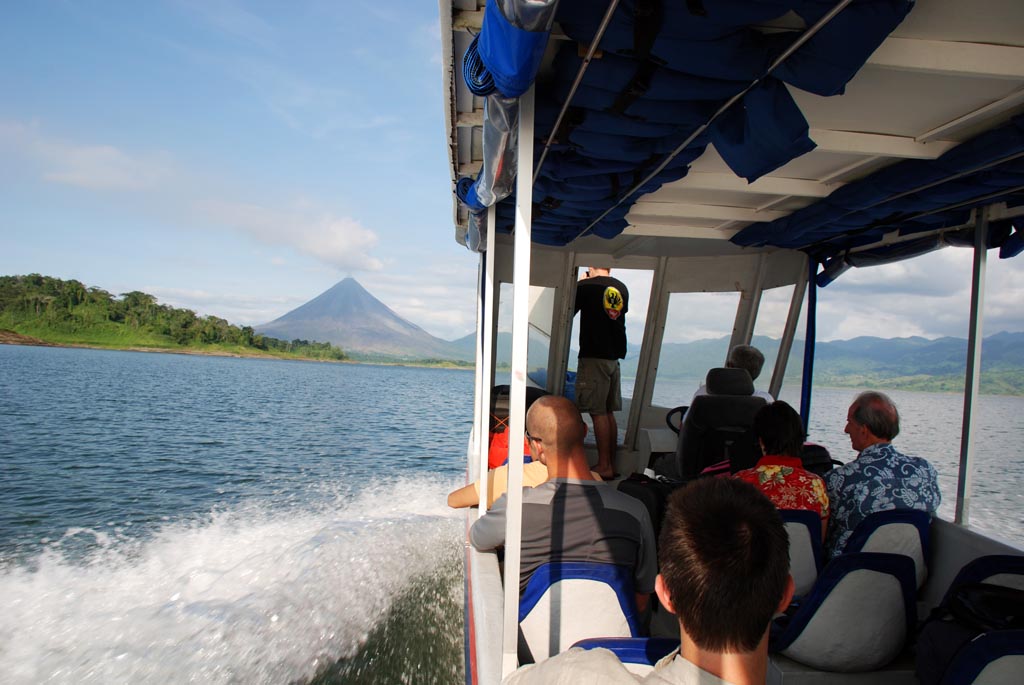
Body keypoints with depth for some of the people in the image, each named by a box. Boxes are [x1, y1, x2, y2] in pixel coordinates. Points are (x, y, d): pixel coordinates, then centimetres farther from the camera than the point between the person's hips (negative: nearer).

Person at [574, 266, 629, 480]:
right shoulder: (622, 288, 9)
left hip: (593, 357, -7)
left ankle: (604, 466, -3)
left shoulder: (586, 286, -9)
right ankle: (611, 464, 17)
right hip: (614, 356, 7)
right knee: (609, 413, 12)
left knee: (598, 413, -5)